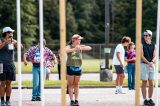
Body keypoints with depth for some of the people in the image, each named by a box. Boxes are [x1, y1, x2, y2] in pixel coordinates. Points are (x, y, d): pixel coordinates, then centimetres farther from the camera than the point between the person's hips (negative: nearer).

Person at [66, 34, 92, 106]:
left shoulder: (80, 47, 6)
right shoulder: (69, 47, -4)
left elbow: (89, 48, -3)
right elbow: (66, 50, -25)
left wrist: (82, 48, -17)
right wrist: (74, 49, -34)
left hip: (78, 68, 3)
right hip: (70, 67, -3)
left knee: (76, 84, 6)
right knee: (70, 84, 0)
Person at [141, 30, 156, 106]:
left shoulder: (153, 45, 11)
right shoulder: (142, 45, -1)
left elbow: (154, 56, 6)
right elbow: (142, 56, -9)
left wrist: (152, 62, -15)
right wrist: (148, 63, -21)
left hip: (152, 65, 4)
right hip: (144, 65, -4)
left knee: (151, 83, 4)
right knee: (144, 83, -1)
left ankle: (150, 99, 12)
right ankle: (145, 100, 3)